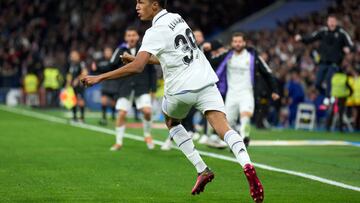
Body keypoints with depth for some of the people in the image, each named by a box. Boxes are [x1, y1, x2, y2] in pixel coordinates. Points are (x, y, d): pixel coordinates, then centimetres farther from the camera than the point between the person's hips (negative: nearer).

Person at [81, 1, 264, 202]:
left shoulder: (156, 32, -11)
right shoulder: (177, 18, 12)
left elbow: (137, 67, -22)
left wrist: (100, 77, -18)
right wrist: (135, 57, 30)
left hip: (181, 89, -5)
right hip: (206, 81, 5)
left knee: (172, 122, 24)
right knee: (224, 128, -8)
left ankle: (202, 170, 15)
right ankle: (246, 164, -35)